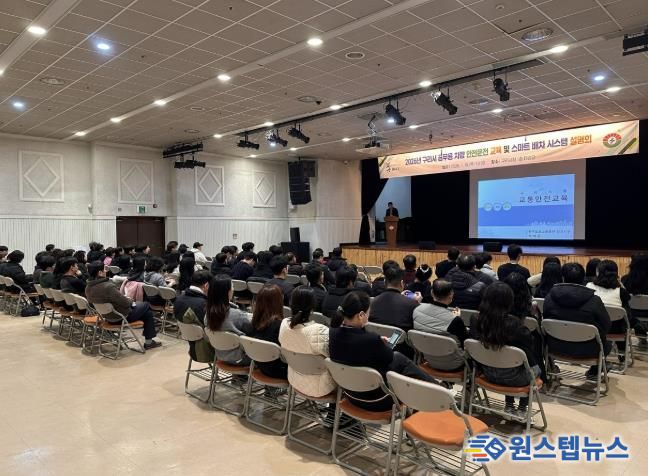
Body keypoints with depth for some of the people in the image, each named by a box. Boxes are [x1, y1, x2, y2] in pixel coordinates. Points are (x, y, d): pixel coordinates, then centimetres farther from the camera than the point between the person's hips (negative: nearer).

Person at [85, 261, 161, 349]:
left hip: (107, 316, 8)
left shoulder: (88, 288, -7)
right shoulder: (108, 287, -34)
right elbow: (126, 302, -26)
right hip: (121, 317, -8)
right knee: (146, 306, 13)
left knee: (139, 304, 27)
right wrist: (130, 300, -3)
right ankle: (148, 342, 18)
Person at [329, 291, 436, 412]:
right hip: (375, 399, -7)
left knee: (399, 358, 23)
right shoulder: (370, 340, -36)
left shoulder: (333, 333, -14)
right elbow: (389, 358, -14)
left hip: (352, 394, 7)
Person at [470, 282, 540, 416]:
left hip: (489, 374, 4)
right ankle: (522, 409, 33)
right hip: (513, 377, -4)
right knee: (536, 369, 30)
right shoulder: (514, 324, -30)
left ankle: (509, 405, 37)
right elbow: (529, 344, -19)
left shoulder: (476, 321, -17)